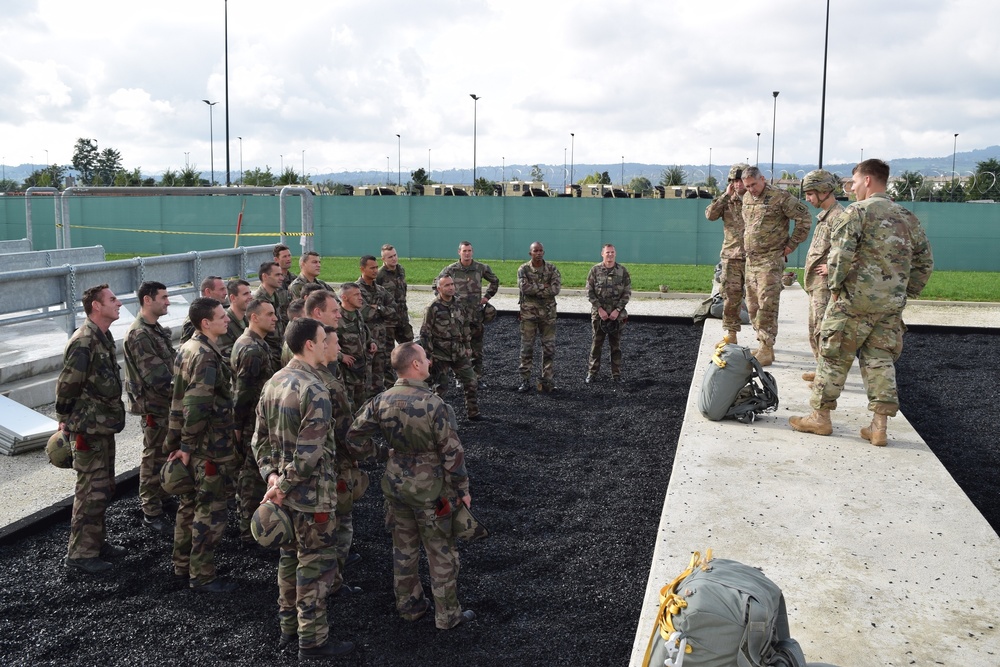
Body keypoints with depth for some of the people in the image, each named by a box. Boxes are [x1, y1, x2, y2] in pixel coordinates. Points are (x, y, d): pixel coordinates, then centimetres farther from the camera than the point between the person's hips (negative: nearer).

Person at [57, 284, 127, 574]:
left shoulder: (103, 337, 9)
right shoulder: (83, 342, -22)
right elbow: (66, 385, -20)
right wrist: (66, 420, -7)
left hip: (104, 427, 9)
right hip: (88, 430, -9)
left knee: (104, 488, 18)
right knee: (91, 492, -2)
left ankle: (97, 542, 31)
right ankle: (80, 554, 9)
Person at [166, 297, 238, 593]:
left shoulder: (187, 348, 9)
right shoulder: (207, 357, -22)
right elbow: (196, 407, -28)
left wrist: (180, 443, 20)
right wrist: (188, 445, -19)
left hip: (193, 445, 10)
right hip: (211, 448, -10)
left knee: (190, 503, 21)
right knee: (210, 512, 0)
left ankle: (183, 564, 34)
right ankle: (202, 577, 9)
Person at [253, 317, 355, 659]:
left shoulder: (273, 383, 5)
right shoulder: (315, 391, -23)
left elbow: (261, 438, 8)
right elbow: (309, 453, -25)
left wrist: (271, 476, 0)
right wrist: (283, 487, -15)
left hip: (286, 491, 9)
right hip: (312, 494, -9)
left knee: (290, 556, 20)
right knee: (316, 565, 3)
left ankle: (289, 625, 34)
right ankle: (312, 639, 14)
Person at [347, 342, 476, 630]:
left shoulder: (381, 401, -7)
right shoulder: (434, 404, -23)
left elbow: (355, 435, 0)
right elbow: (452, 452, -19)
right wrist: (463, 489, -6)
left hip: (395, 485, 5)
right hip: (430, 489, -5)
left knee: (404, 547, 21)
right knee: (441, 552, 11)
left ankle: (409, 605, 36)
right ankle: (447, 614, 23)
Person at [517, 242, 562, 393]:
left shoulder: (552, 269, 2)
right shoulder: (523, 269, 0)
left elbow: (556, 289, -12)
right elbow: (524, 288, -16)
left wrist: (534, 290, -14)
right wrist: (544, 286, -13)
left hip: (548, 312, 1)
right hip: (529, 312, -1)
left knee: (549, 347, 3)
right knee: (527, 347, 1)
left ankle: (548, 381, 11)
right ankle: (525, 381, 8)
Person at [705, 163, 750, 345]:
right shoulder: (727, 201, 8)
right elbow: (710, 214, -8)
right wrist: (726, 195, -10)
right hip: (731, 257, 2)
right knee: (731, 297, 3)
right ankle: (731, 335, 11)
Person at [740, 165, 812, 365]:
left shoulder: (780, 197, -11)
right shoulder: (747, 198, 12)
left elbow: (803, 217, -10)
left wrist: (792, 244, -8)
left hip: (770, 260, -8)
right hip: (751, 259, 8)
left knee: (767, 305, -11)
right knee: (753, 305, 10)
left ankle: (766, 349, -8)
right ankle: (763, 344, 20)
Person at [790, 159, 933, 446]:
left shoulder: (856, 211, -8)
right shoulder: (907, 216, 13)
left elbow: (840, 254, -18)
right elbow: (924, 261, 16)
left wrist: (835, 287, -6)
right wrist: (906, 293, 19)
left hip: (855, 300, -6)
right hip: (892, 304, 6)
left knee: (834, 357, 5)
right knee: (881, 360, 11)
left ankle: (820, 417, 14)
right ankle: (879, 427, 10)